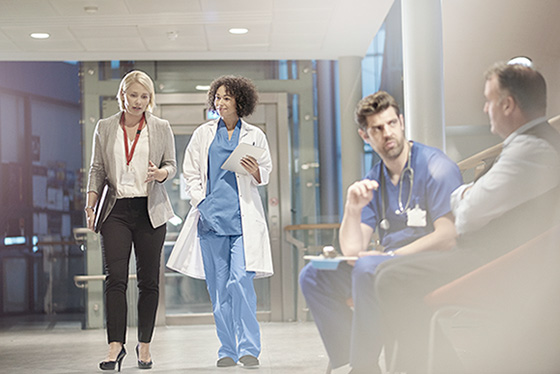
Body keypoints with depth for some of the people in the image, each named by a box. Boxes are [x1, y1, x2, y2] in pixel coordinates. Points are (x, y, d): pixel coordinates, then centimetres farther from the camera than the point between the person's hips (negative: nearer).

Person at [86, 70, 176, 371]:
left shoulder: (161, 128, 7)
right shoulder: (105, 128, 9)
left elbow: (172, 165, 8)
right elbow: (97, 169, 11)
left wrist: (161, 173, -15)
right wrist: (91, 204, 0)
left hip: (150, 210, 0)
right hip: (116, 210, 0)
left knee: (148, 280, 3)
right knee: (115, 277, -11)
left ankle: (144, 345, 15)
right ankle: (116, 345, -10)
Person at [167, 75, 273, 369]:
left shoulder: (254, 136, 9)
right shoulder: (203, 134, 12)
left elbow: (265, 174, 15)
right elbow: (191, 172, 13)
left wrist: (255, 171, -8)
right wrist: (201, 201, 0)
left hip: (243, 217, -2)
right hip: (210, 215, 2)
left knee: (240, 280, -14)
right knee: (218, 285, 3)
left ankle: (248, 348, -8)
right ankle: (227, 350, 11)